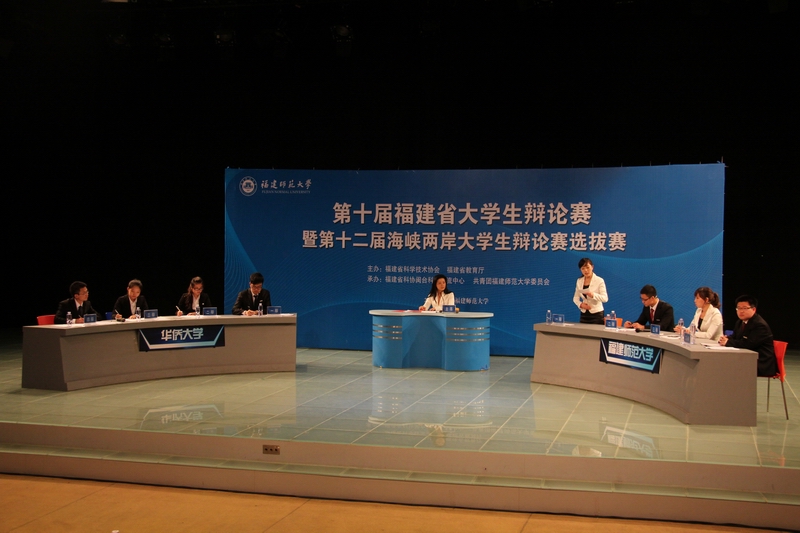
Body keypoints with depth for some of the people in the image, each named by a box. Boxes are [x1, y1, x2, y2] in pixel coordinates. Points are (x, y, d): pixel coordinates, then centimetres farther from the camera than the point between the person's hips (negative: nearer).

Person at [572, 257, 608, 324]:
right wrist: (580, 304, -11)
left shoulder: (599, 281, -7)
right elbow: (576, 297, 10)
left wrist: (593, 295, -33)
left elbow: (605, 298, -15)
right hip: (584, 314, 4)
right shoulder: (579, 281, 8)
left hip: (596, 314, -4)